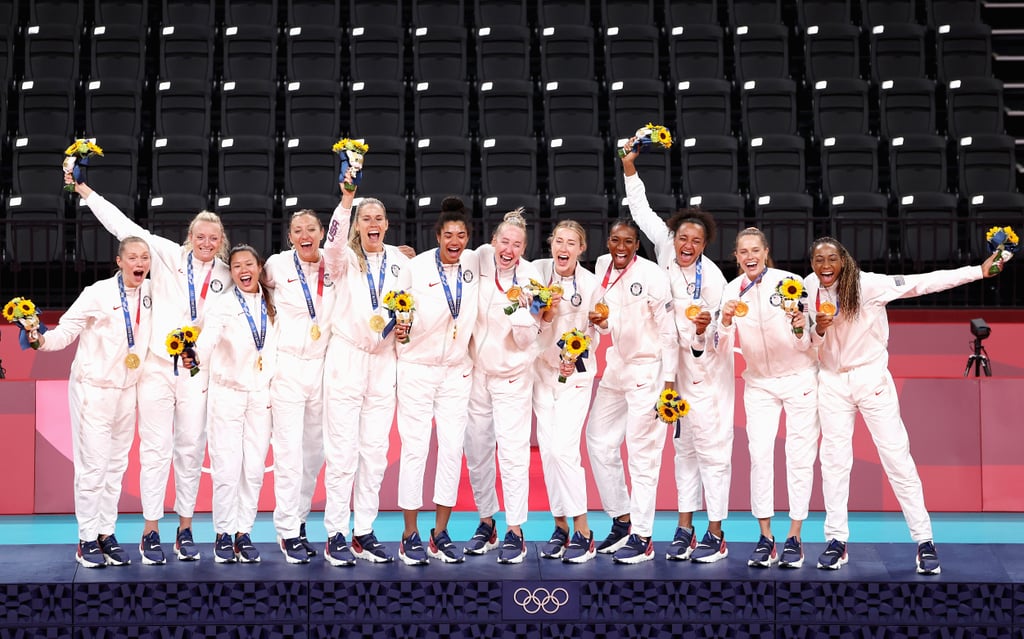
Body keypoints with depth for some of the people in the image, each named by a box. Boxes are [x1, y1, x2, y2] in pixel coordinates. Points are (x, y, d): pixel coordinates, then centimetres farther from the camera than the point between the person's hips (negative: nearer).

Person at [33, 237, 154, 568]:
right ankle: (87, 540, 3)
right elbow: (67, 329, -12)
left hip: (127, 389, 6)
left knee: (116, 465, 9)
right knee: (92, 465, -5)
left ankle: (107, 534, 16)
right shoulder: (99, 293, -12)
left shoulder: (149, 292, 4)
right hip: (93, 388, -6)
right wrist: (43, 339, -31)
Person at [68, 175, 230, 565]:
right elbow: (124, 227, 0)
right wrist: (84, 190, -2)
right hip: (157, 364, -2)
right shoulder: (170, 256, 2)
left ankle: (185, 529, 13)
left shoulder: (225, 277, 8)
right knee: (156, 446, -2)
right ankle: (151, 531, 3)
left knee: (191, 447, 4)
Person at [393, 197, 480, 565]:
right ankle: (410, 536, 6)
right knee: (415, 449, -3)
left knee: (453, 449, 3)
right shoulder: (415, 268, -10)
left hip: (458, 370, 4)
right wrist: (398, 331, -22)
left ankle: (441, 532, 13)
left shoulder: (475, 263, 0)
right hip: (417, 367, -4)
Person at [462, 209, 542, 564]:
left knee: (512, 452, -9)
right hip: (475, 369, 4)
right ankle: (486, 521, 24)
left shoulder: (531, 280, -11)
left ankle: (515, 532, -4)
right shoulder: (480, 259, -4)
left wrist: (521, 309, -26)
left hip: (512, 374, -4)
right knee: (476, 450, 9)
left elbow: (526, 340, -11)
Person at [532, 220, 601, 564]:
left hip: (576, 372, -3)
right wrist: (545, 315, -22)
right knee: (547, 449, 4)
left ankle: (582, 532, -4)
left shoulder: (591, 283, -12)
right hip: (543, 368, 3)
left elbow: (594, 330, -1)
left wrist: (578, 359, -16)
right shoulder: (537, 271, -6)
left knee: (564, 449, -13)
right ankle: (561, 525, 16)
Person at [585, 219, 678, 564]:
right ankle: (622, 520, 24)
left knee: (643, 453, -5)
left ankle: (642, 538, 1)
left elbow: (668, 330, -12)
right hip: (615, 369, 7)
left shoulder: (652, 275, -13)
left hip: (648, 371, -7)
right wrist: (601, 322, -6)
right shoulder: (602, 267, 6)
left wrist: (668, 380, -14)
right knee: (600, 443, 10)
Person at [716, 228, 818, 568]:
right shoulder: (733, 290, -5)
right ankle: (765, 537, 0)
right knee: (759, 454, -6)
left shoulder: (790, 282, -13)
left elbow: (808, 343, -11)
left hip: (800, 378, -2)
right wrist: (726, 321, -28)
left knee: (800, 455, -2)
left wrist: (799, 325, -33)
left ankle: (794, 537, 5)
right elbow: (723, 348, -9)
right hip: (759, 383, 2)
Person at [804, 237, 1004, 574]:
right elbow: (808, 346, 7)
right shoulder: (810, 289, -1)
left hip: (871, 377, -3)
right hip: (832, 382, 3)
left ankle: (925, 541, 3)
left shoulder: (867, 284, -14)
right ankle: (836, 540, 13)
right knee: (834, 460, 4)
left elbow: (922, 283, -19)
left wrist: (979, 271, -24)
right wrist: (818, 330, -16)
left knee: (897, 457, -3)